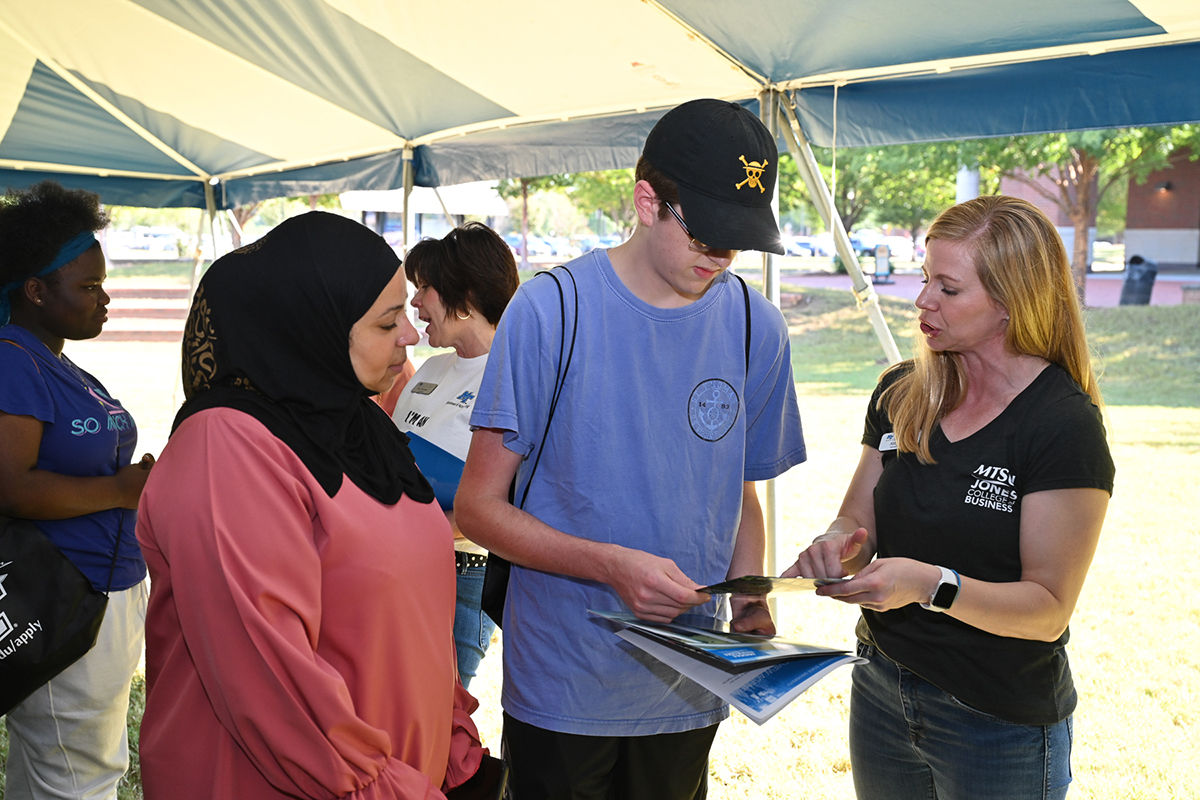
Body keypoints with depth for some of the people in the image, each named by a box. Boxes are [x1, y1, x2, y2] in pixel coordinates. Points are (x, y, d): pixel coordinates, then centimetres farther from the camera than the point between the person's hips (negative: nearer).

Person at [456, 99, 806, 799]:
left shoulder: (756, 327, -1)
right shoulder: (549, 311, -13)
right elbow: (479, 507, -10)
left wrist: (750, 605, -8)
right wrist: (612, 565, -23)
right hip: (562, 690, -3)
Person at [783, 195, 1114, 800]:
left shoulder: (1065, 426, -17)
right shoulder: (901, 394, 0)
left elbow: (1049, 608, -18)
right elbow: (858, 521, 5)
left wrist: (933, 584, -32)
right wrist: (838, 547, -17)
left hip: (1000, 722, -5)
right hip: (880, 691, 5)